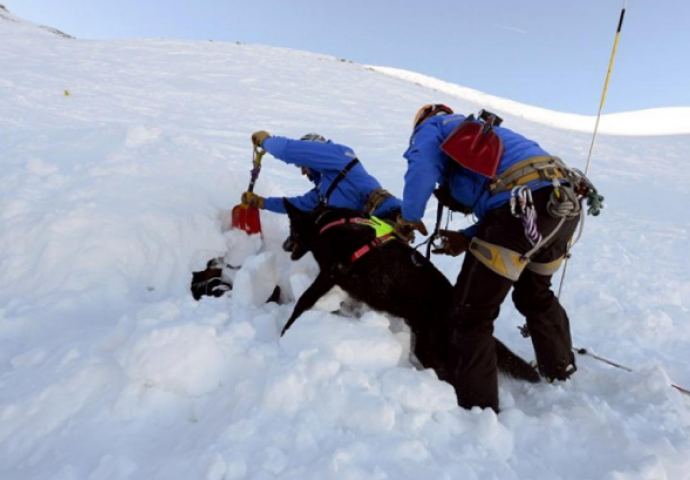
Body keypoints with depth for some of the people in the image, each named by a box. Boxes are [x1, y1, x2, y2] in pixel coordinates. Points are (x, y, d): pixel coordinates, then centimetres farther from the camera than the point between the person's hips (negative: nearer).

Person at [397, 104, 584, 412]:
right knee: (535, 294, 31)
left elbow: (422, 169, -8)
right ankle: (561, 370, 50)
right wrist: (469, 237, 20)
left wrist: (409, 218, 7)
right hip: (565, 203, 9)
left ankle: (476, 409, 7)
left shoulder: (433, 127, 16)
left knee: (471, 314, 0)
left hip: (525, 206, -9)